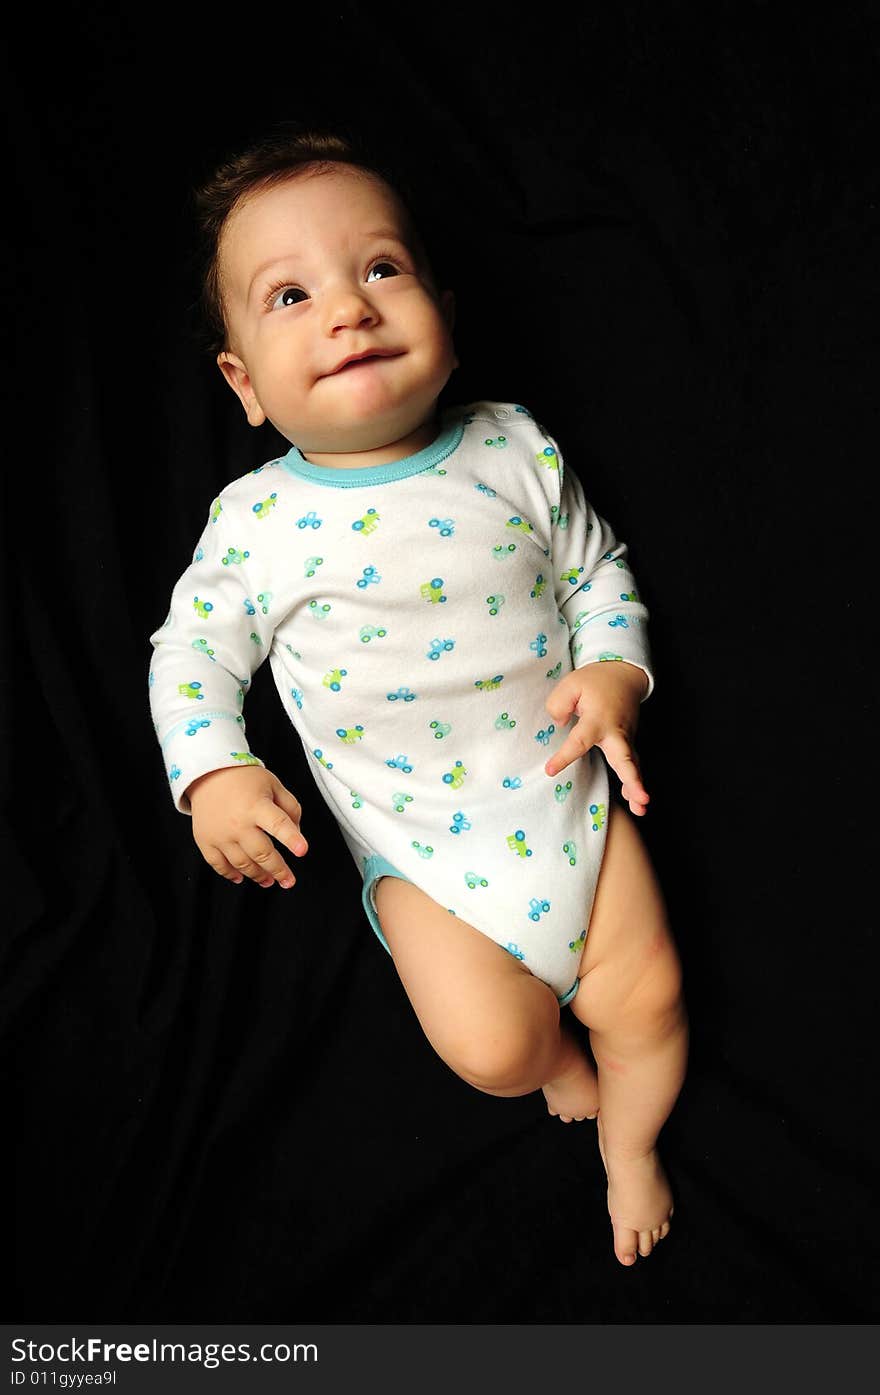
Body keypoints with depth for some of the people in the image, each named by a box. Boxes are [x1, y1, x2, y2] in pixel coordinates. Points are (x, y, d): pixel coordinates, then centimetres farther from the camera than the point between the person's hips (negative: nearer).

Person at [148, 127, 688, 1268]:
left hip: (566, 787, 2)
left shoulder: (513, 450, -6)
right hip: (417, 840, -1)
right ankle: (555, 1059, 30)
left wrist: (615, 674, -13)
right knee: (493, 1045, -9)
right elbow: (192, 650, 1)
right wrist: (212, 775, -15)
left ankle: (630, 1144, 36)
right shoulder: (255, 520, -10)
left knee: (647, 994, 3)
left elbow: (597, 569, 6)